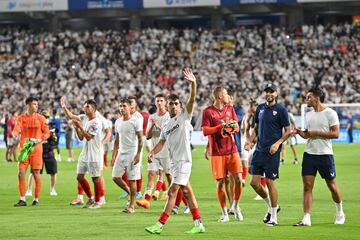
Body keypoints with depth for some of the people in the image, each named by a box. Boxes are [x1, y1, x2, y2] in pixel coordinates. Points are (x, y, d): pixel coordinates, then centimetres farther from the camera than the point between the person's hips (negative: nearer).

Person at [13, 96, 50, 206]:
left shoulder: (40, 118, 2)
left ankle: (36, 199, 10)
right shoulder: (21, 118, 3)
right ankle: (22, 200, 2)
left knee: (36, 173, 0)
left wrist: (39, 140, -14)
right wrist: (15, 134, -29)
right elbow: (16, 130, -5)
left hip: (36, 149, -1)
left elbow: (47, 133, 3)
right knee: (21, 173, -5)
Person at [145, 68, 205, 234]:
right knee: (186, 191, 10)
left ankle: (160, 225, -11)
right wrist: (152, 153, -2)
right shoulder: (166, 126, 16)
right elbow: (162, 142, 18)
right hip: (173, 162, 8)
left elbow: (192, 100, -14)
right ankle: (198, 224, 14)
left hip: (184, 160, -8)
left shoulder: (184, 117, -2)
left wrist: (193, 83, -30)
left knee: (172, 191, -10)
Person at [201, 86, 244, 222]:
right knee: (220, 182, -1)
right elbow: (205, 131, -8)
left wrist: (232, 127, -7)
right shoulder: (208, 112, -2)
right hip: (217, 153, -4)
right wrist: (221, 127, -16)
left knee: (238, 179, -6)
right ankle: (224, 213, 10)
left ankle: (235, 206, 16)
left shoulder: (230, 109, 13)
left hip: (232, 150, 4)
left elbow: (237, 127, 16)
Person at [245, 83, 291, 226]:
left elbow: (288, 131, -5)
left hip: (272, 151, -6)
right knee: (254, 182, 2)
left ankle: (273, 217, 5)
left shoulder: (280, 110, -6)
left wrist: (278, 143, -18)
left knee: (270, 182, -5)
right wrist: (250, 141, 5)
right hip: (259, 149, 6)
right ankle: (272, 206, 24)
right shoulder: (260, 108, 12)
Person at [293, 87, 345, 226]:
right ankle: (306, 219, -6)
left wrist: (317, 133, -15)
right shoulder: (308, 115, 12)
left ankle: (340, 212, 28)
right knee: (307, 186, -4)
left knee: (332, 185, 6)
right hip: (309, 154, 5)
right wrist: (299, 132, 0)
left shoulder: (330, 113, -7)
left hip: (325, 154, -5)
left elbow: (335, 134, -13)